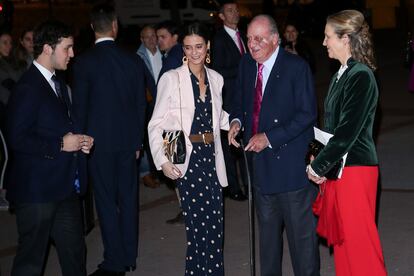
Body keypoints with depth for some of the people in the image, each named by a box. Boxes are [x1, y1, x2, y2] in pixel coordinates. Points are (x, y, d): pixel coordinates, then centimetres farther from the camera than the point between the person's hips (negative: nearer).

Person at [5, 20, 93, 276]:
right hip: (37, 190, -9)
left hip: (65, 187, 9)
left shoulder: (58, 83, 14)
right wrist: (60, 145, -19)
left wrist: (78, 141, 3)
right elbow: (17, 139, -22)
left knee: (74, 252, 14)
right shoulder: (28, 88, -16)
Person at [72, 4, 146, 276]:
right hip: (128, 139, 4)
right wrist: (138, 141, 13)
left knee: (107, 201, 2)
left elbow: (80, 106, -7)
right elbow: (141, 104, 5)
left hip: (99, 141, -3)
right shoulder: (133, 60, 0)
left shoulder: (84, 62, -10)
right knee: (128, 198, 12)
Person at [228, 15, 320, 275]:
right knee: (267, 228, 18)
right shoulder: (247, 64, 6)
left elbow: (307, 114, -15)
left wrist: (269, 138, -20)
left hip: (291, 163, -6)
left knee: (301, 231, 2)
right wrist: (236, 121, -5)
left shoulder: (297, 67, -13)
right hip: (260, 163, 6)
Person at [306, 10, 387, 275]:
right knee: (342, 237, 14)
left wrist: (318, 166, -13)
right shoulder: (342, 74, 11)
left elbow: (347, 132, -19)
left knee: (358, 239, -1)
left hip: (355, 167, -8)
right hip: (336, 167, 9)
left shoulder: (361, 77, -16)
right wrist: (321, 162, 6)